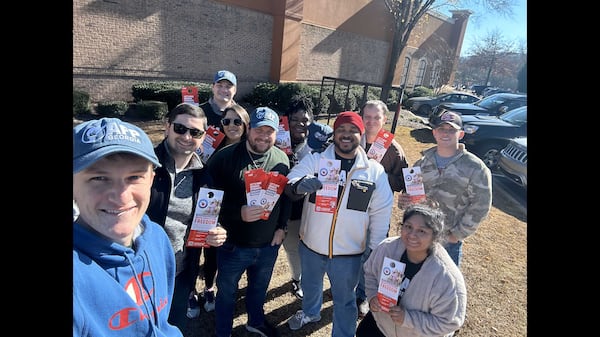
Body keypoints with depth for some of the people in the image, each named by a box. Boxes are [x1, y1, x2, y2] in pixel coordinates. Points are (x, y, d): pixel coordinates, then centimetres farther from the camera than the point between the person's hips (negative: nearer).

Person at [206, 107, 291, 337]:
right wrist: (238, 213, -28)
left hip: (268, 244, 4)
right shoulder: (225, 157, -16)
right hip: (233, 244, -3)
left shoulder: (282, 159, -3)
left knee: (259, 288, 27)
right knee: (226, 292, 19)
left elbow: (287, 195, 6)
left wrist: (281, 227, 3)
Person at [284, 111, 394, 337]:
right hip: (311, 245, 2)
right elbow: (289, 184, -22)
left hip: (348, 252, -1)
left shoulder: (375, 171, -7)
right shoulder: (314, 160, -10)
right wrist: (300, 185, -46)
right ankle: (310, 312, 60)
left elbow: (381, 213, -2)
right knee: (310, 286, 29)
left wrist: (374, 250, -1)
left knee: (344, 300, 19)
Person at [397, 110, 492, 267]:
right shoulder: (422, 163, 5)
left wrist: (457, 235, -9)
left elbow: (480, 206, -8)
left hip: (449, 242, -3)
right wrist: (403, 200, -9)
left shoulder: (475, 168, -8)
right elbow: (409, 192, 14)